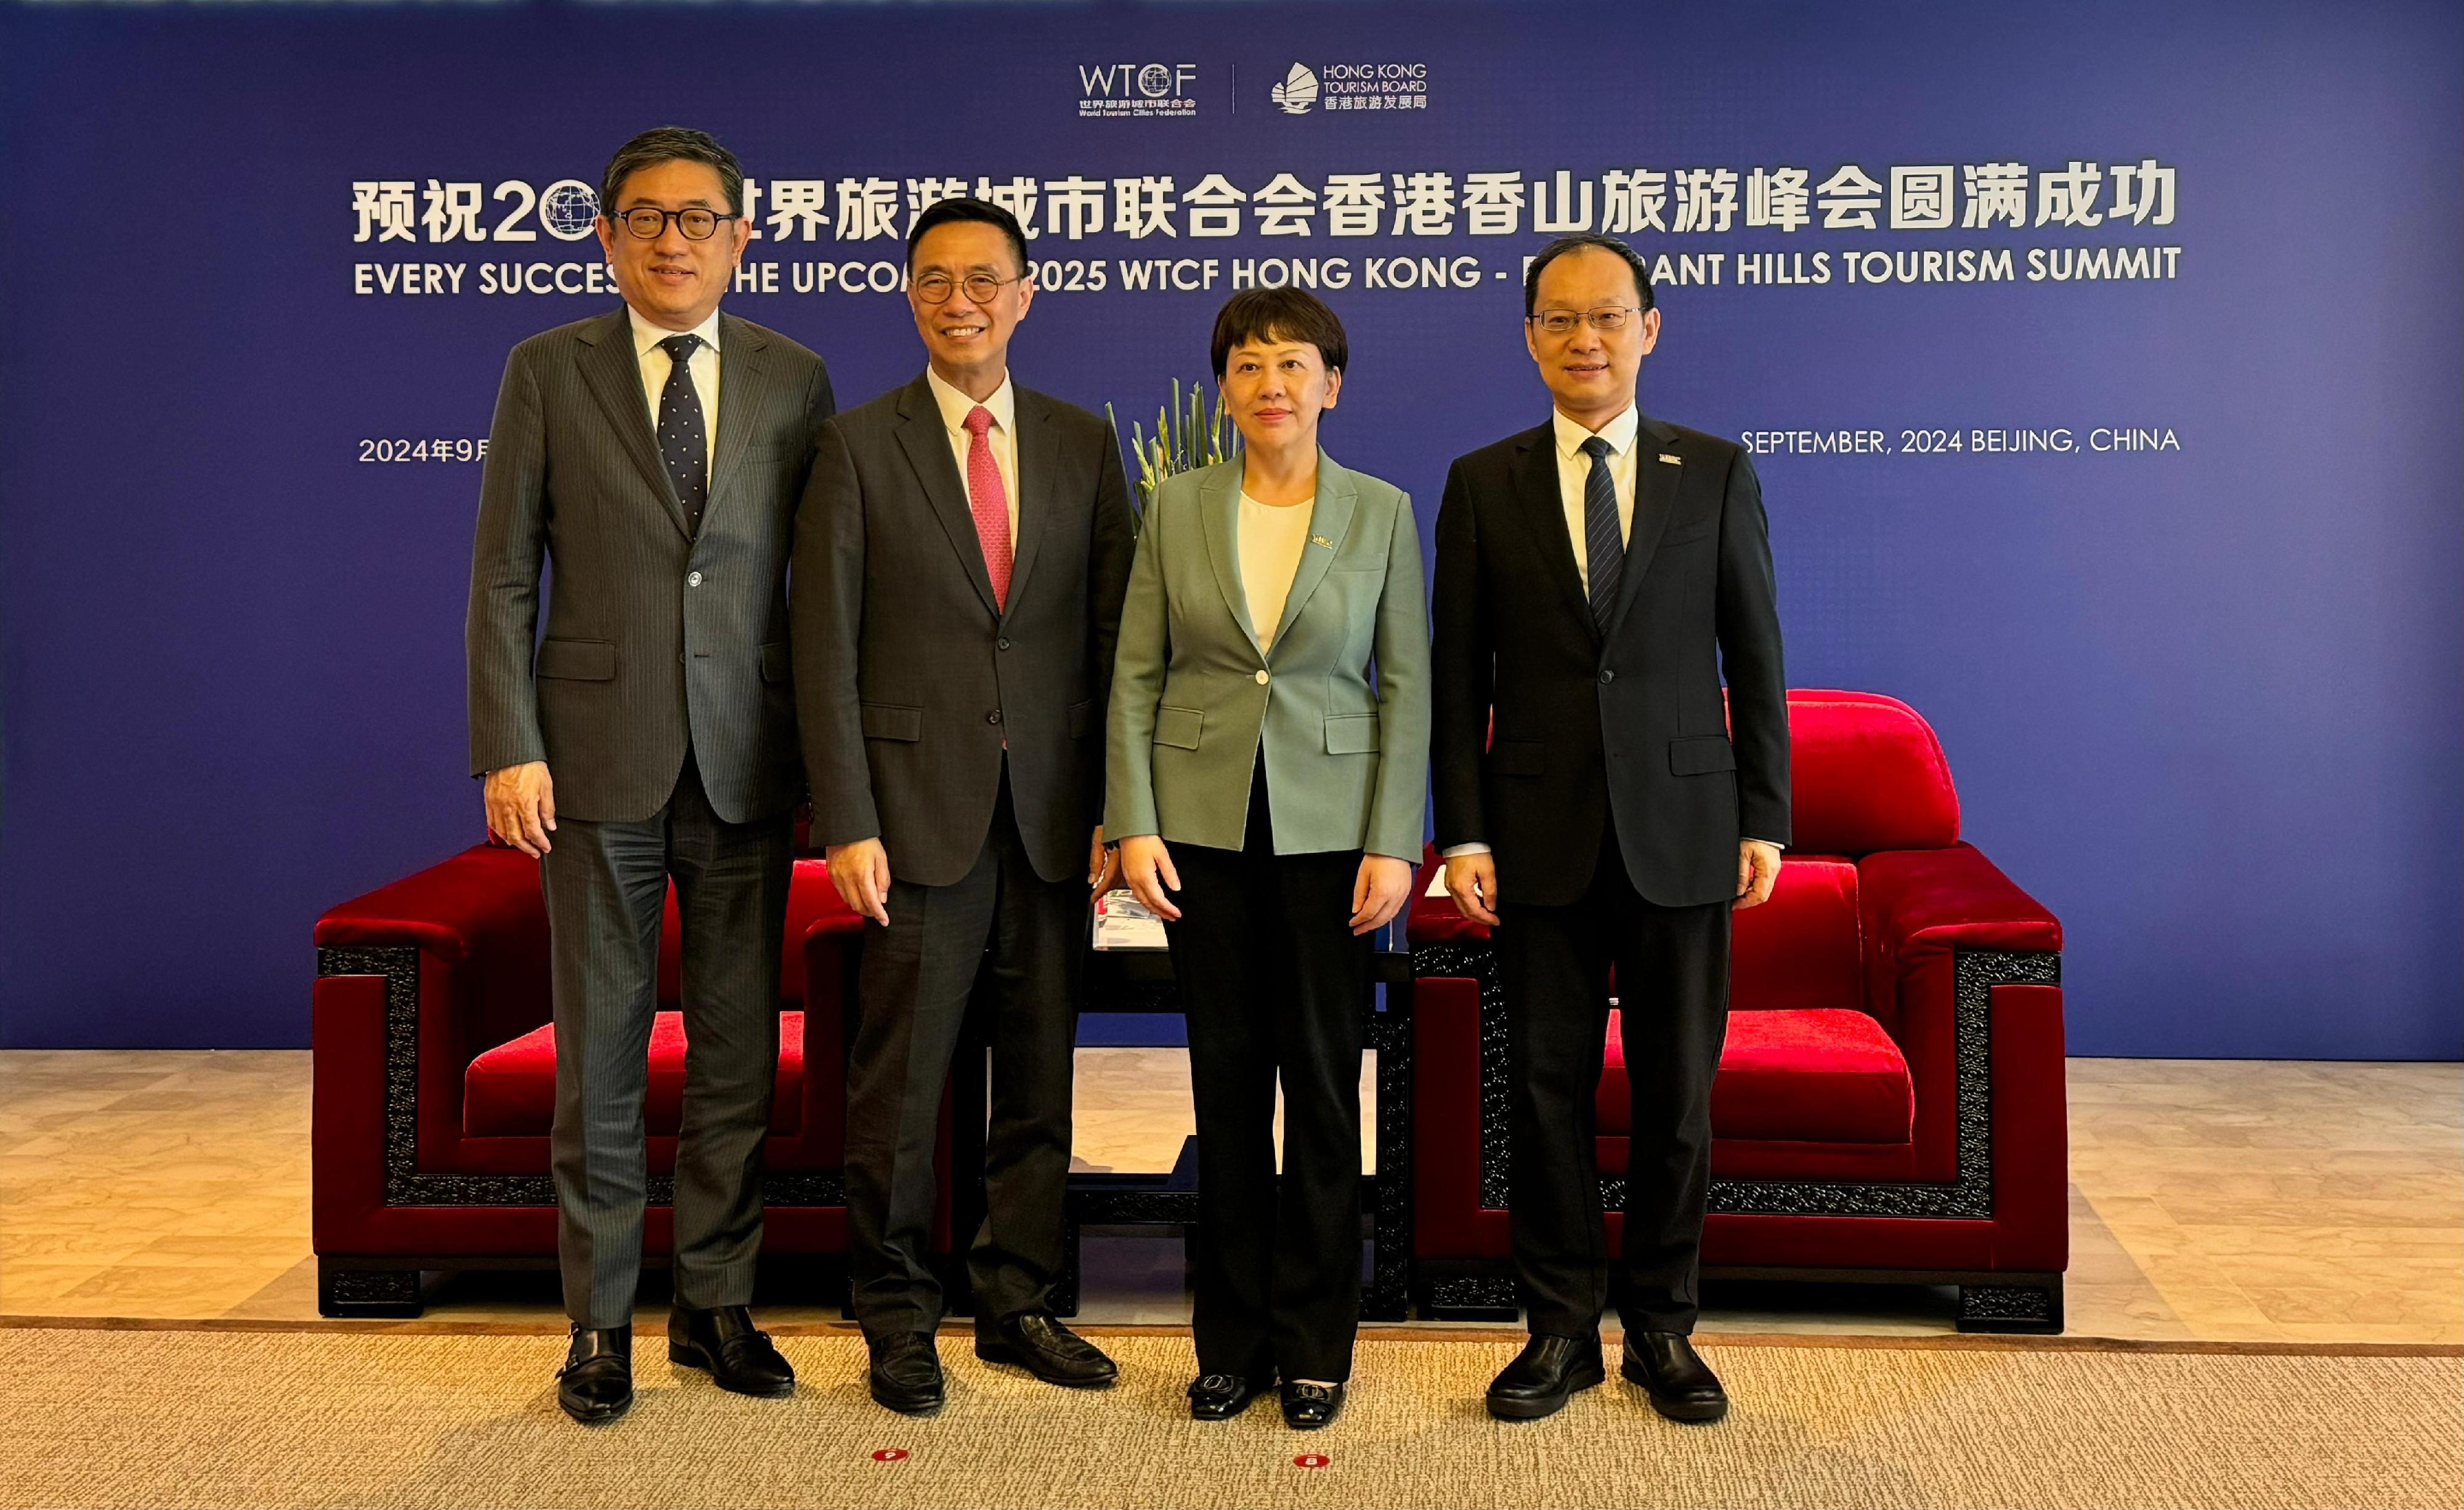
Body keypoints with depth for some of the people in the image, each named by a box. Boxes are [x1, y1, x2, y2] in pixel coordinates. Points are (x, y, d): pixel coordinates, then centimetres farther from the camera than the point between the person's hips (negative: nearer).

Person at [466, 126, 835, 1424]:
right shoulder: (548, 372, 3)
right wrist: (508, 748, -7)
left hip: (749, 761, 2)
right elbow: (502, 576, 1)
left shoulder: (793, 380, 7)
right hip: (600, 757, -1)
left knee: (740, 1047, 8)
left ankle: (715, 1302, 21)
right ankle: (600, 1319, 18)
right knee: (600, 1051, 5)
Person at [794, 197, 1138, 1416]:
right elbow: (825, 648, -3)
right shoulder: (858, 447, 1)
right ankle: (898, 1321, 19)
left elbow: (1114, 638, 7)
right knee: (899, 1086, 3)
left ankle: (1016, 1304, 26)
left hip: (1053, 815, 3)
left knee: (1039, 1078, 11)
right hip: (920, 812, -3)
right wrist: (846, 822, -10)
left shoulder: (1083, 444, 9)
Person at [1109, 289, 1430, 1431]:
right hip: (1204, 821, 1)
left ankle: (1314, 1341, 17)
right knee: (1227, 1077, 7)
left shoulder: (1381, 513, 1)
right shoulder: (1177, 507, 4)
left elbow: (1407, 687, 0)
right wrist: (1134, 824, -5)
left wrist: (1392, 844, -7)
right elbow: (1135, 675, 3)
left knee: (1322, 1077, 4)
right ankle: (1231, 1337, 19)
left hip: (1330, 823, -1)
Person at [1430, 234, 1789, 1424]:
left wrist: (1766, 819, -1)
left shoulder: (1716, 473, 5)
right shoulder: (1482, 485, 5)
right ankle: (1561, 1327, 20)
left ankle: (1662, 1327, 22)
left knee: (1678, 1093, 7)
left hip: (1681, 830, 0)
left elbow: (1755, 658, 5)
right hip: (1541, 833, 0)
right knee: (1546, 1089, 6)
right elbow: (1458, 676, 4)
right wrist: (1461, 830, -3)